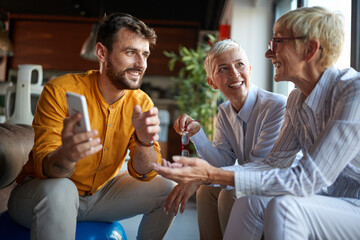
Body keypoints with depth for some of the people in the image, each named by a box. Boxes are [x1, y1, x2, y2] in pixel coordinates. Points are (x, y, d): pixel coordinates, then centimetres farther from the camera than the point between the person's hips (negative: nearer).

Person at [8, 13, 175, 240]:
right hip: (43, 191, -5)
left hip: (100, 192, 5)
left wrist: (144, 141, -35)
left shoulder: (141, 103, -8)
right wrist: (66, 156, -50)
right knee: (59, 190, -38)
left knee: (168, 191, -5)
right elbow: (44, 167, -25)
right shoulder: (61, 91, -21)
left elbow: (144, 173, -13)